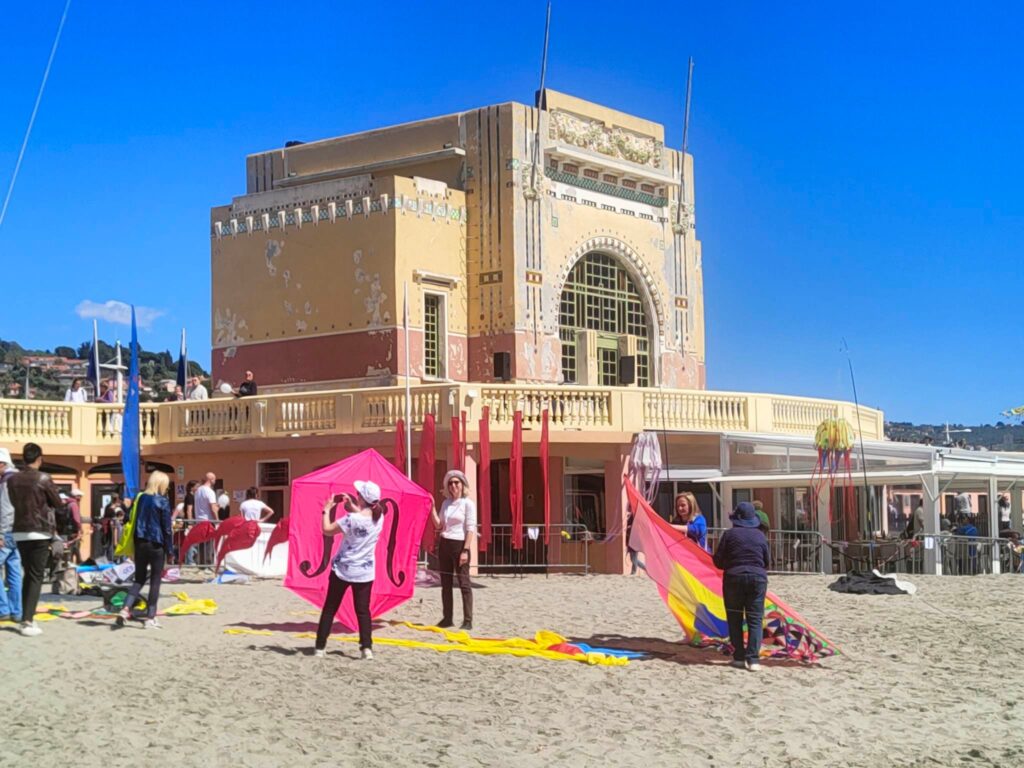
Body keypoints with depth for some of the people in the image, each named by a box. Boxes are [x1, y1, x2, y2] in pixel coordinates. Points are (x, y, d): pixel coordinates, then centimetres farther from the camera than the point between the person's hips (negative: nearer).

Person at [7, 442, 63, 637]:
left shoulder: (12, 479, 4)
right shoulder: (43, 478, -10)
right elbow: (57, 502, 0)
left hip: (20, 532, 5)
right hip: (40, 532, -5)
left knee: (27, 574, 16)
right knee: (36, 576, -4)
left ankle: (26, 617, 16)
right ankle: (28, 621, -13)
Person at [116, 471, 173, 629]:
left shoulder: (141, 499, 8)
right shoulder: (162, 502, -9)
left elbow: (133, 522, 12)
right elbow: (166, 527, -8)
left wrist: (133, 549, 16)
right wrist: (168, 550, -1)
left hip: (140, 543, 5)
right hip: (156, 544, -5)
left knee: (139, 579, 13)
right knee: (155, 581, 4)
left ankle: (126, 609, -8)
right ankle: (150, 618, 4)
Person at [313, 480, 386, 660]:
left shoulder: (352, 519, -21)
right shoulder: (379, 517, -4)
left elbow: (327, 530, -15)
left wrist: (327, 509, -4)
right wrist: (352, 505, 16)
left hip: (343, 570, -4)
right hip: (365, 572, 4)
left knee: (329, 609, 8)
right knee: (363, 610, 9)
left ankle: (320, 647, 11)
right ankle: (367, 648, -3)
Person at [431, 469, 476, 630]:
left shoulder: (468, 503, -7)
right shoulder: (446, 503, 12)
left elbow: (471, 529, -11)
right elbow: (439, 526, 11)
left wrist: (466, 550, -18)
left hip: (459, 545, -7)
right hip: (444, 544, 7)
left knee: (464, 584, -6)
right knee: (446, 584, 9)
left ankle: (468, 621, -5)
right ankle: (447, 618, 16)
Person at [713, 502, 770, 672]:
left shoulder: (729, 534, -2)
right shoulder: (760, 536, 5)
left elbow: (718, 561, 0)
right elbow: (766, 562, 13)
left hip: (733, 578, -1)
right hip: (757, 578, 1)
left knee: (735, 619, 10)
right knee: (755, 620, 2)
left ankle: (739, 658, 9)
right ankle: (753, 659, -9)